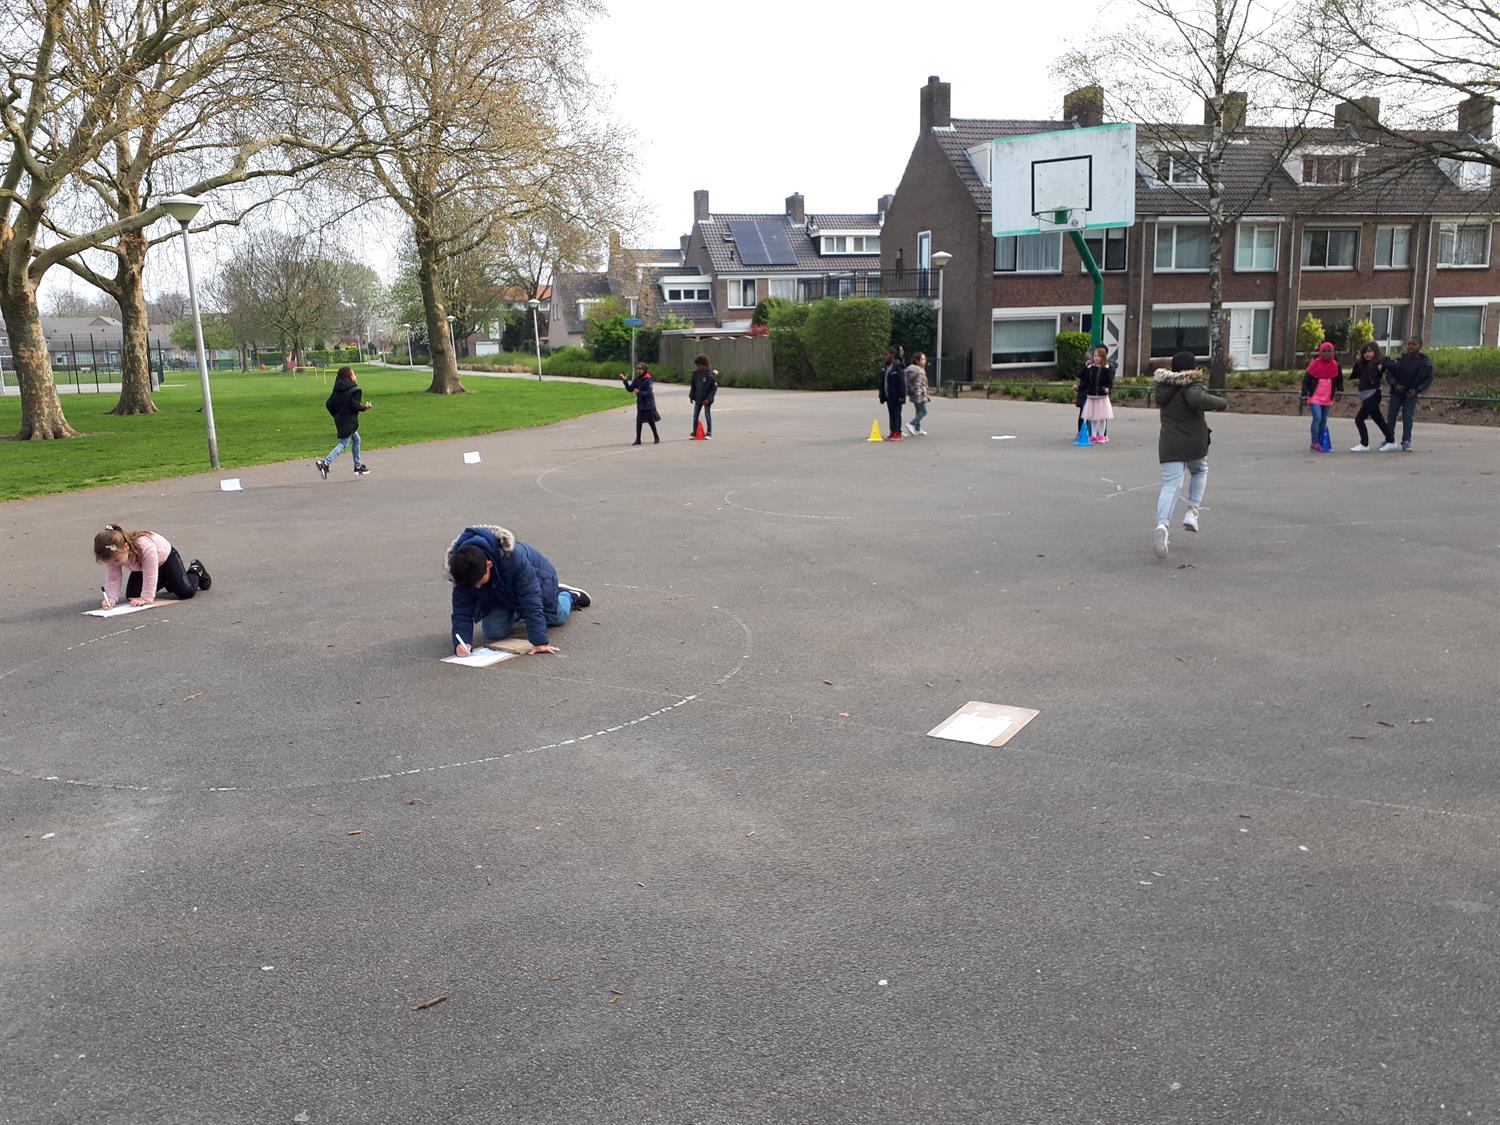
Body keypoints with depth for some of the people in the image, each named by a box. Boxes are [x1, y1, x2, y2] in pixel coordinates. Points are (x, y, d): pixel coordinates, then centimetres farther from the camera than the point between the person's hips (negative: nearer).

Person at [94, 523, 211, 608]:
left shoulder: (146, 547, -46)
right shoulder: (112, 554, -30)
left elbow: (150, 577, -37)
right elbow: (112, 579, -25)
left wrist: (146, 598, -35)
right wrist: (111, 599, -39)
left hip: (165, 557, -5)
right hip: (141, 568, 6)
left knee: (186, 591, -14)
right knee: (131, 596, -6)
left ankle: (196, 570, 23)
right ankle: (165, 582, 23)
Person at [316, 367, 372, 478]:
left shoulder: (337, 390, 9)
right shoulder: (355, 390, -12)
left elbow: (329, 404, 8)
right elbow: (355, 405, -21)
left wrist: (336, 415, 20)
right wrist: (365, 407, -2)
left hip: (339, 420, 9)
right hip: (349, 422, -9)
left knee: (356, 439, 22)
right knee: (343, 444, -7)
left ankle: (358, 466, 26)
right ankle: (325, 463, -22)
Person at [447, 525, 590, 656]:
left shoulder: (514, 556, -47)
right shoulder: (463, 571, -33)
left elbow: (531, 598, -44)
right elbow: (462, 610, -29)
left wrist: (539, 641, -45)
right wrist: (461, 643, -47)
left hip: (536, 579, -3)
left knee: (558, 617, 13)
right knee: (492, 631, -12)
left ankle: (569, 596, 48)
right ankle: (517, 614, 22)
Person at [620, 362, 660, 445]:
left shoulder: (648, 380, -15)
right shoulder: (636, 380, 6)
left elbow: (649, 393, -20)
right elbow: (630, 389, 8)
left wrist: (639, 392, -28)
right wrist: (625, 381, -3)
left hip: (648, 404, -6)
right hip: (640, 404, 6)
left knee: (651, 421, 1)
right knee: (638, 421, 6)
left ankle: (657, 438, 16)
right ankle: (638, 440, 13)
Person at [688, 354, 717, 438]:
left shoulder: (711, 374, -15)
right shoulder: (696, 373, 0)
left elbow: (714, 388, -13)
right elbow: (693, 385, 10)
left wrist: (708, 398, -18)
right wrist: (691, 396, 5)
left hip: (706, 399, -5)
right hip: (698, 399, 5)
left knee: (707, 415, 3)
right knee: (695, 416, 9)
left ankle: (709, 433, 13)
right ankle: (694, 432, 18)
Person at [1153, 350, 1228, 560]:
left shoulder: (1163, 386, 10)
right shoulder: (1191, 386, -11)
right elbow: (1199, 400, -32)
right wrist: (1221, 403, -16)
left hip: (1169, 446, 3)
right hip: (1194, 444, -3)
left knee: (1170, 486, -6)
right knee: (1200, 471, 28)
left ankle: (1162, 525, -30)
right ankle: (1192, 511, 13)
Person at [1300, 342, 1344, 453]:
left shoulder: (1335, 365, 2)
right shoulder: (1314, 364, -9)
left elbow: (1339, 380, 18)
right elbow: (1306, 381, -5)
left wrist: (1339, 392, 6)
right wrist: (1305, 397, -8)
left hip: (1327, 399, 5)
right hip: (1314, 397, -4)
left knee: (1323, 421, 9)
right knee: (1317, 418, -18)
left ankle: (1320, 443, 18)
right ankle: (1314, 443, -12)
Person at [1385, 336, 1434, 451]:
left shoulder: (1425, 363, -6)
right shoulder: (1400, 359, -4)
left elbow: (1428, 379, 0)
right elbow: (1389, 373, 2)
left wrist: (1417, 390, -13)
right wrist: (1395, 385, -14)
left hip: (1411, 394, -2)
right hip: (1397, 392, 2)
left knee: (1407, 416, -8)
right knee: (1391, 415, 5)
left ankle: (1406, 441, -3)